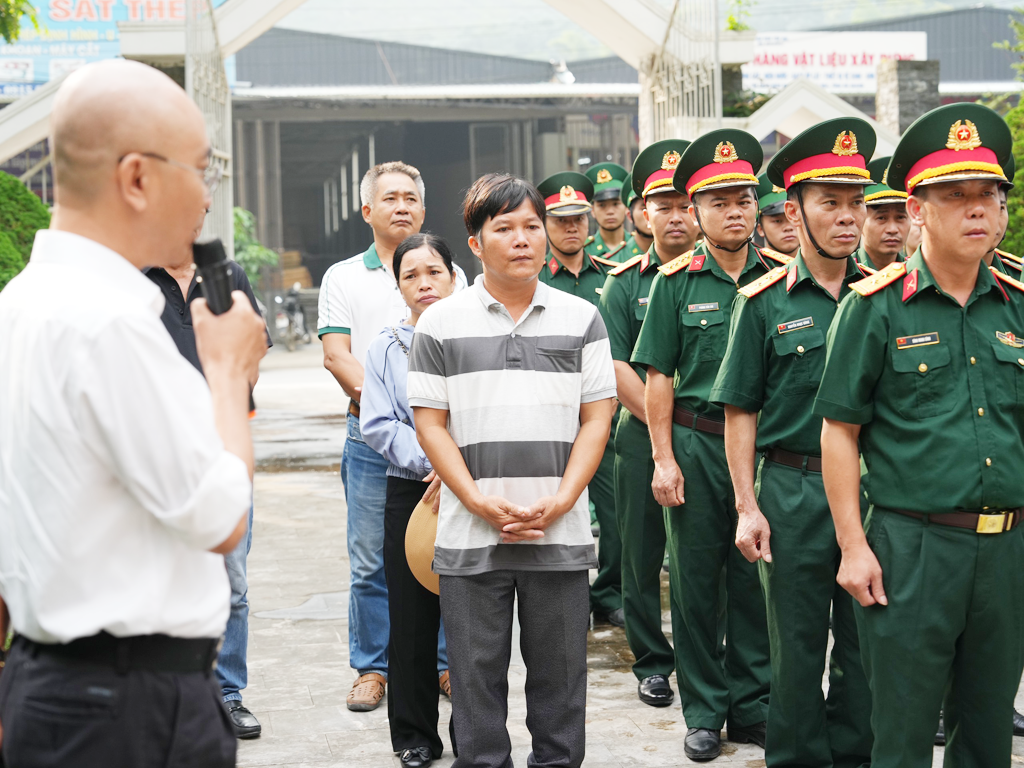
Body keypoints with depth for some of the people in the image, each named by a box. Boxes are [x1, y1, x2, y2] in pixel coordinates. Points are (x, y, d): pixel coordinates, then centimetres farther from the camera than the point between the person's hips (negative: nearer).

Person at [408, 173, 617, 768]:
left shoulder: (582, 319, 6)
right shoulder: (442, 324, 3)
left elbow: (596, 419, 4)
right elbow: (431, 424, 1)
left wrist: (559, 503, -9)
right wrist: (481, 503, -10)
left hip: (560, 534, 1)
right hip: (471, 535, -1)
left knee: (559, 672, 9)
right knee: (477, 673, 6)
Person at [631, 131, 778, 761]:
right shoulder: (677, 282, 0)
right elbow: (659, 378, 0)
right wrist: (664, 460, -5)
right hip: (696, 444, -1)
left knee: (756, 578, 7)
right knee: (696, 580, 5)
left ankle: (752, 706, 19)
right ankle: (704, 710, 16)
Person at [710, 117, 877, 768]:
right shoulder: (765, 302, -1)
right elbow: (742, 411, 0)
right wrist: (748, 507, -4)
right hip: (794, 488, -2)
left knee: (867, 638, 9)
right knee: (798, 640, 7)